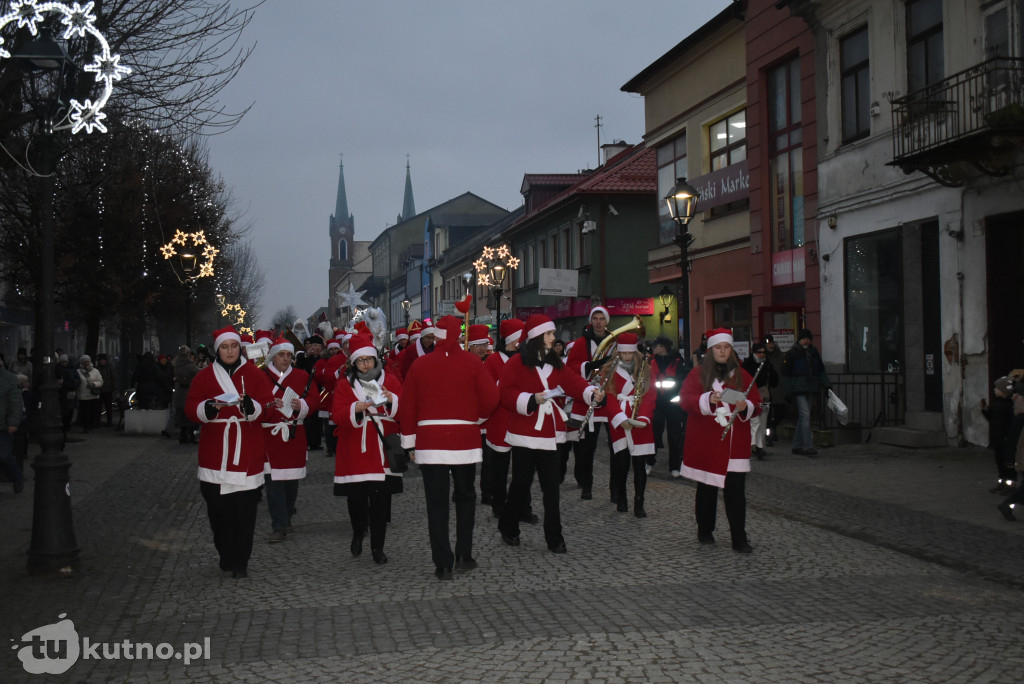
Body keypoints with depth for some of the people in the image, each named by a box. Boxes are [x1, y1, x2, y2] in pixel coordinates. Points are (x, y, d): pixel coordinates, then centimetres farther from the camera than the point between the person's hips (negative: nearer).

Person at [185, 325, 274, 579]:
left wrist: (250, 405, -21)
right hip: (215, 454, 1)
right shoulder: (205, 376, 8)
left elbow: (267, 407, 0)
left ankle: (240, 562, 4)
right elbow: (191, 408, 2)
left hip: (246, 454, -1)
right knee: (218, 509, 3)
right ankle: (226, 556, 20)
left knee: (244, 510, -4)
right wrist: (209, 407, -19)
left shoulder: (254, 374, 6)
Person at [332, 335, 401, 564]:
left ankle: (378, 547, 9)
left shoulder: (389, 380, 7)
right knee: (356, 497, 3)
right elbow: (338, 415, -6)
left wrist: (391, 400, -19)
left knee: (381, 499, -2)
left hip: (382, 449, 0)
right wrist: (356, 409, -23)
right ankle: (358, 534, 32)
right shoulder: (344, 384, 5)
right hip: (355, 450, 0)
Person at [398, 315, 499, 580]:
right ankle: (464, 555, 16)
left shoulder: (419, 365, 0)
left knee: (437, 503, 4)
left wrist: (410, 443, 9)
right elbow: (490, 399, -7)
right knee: (465, 497, 17)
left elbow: (407, 407, 1)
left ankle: (443, 564, 3)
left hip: (430, 442, 0)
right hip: (465, 441, 0)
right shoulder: (472, 362, -3)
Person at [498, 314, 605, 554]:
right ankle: (508, 528, 25)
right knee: (521, 483, 4)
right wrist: (531, 399, -25)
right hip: (525, 433, -5)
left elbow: (572, 381, 1)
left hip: (550, 433, 5)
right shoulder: (516, 363, -6)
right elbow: (506, 393, -13)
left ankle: (554, 538, 10)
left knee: (552, 486, 5)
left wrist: (592, 393, -16)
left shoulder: (555, 363, 12)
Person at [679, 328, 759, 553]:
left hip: (735, 442, 1)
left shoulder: (742, 375, 10)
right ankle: (705, 532, 24)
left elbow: (756, 406, 8)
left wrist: (745, 407, -15)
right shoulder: (698, 373, 4)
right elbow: (685, 399, -8)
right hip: (705, 442, -1)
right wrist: (707, 399, -25)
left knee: (735, 491, -5)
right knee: (707, 488, 9)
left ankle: (740, 540, -4)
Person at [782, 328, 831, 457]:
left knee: (802, 417, 10)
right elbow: (786, 373, -4)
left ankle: (797, 446, 18)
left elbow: (820, 370, 22)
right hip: (798, 388, -6)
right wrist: (788, 390, -9)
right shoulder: (792, 353, -5)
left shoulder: (813, 352, 14)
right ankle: (808, 446, -19)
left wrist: (827, 384, 13)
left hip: (810, 388, 6)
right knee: (805, 415, -15)